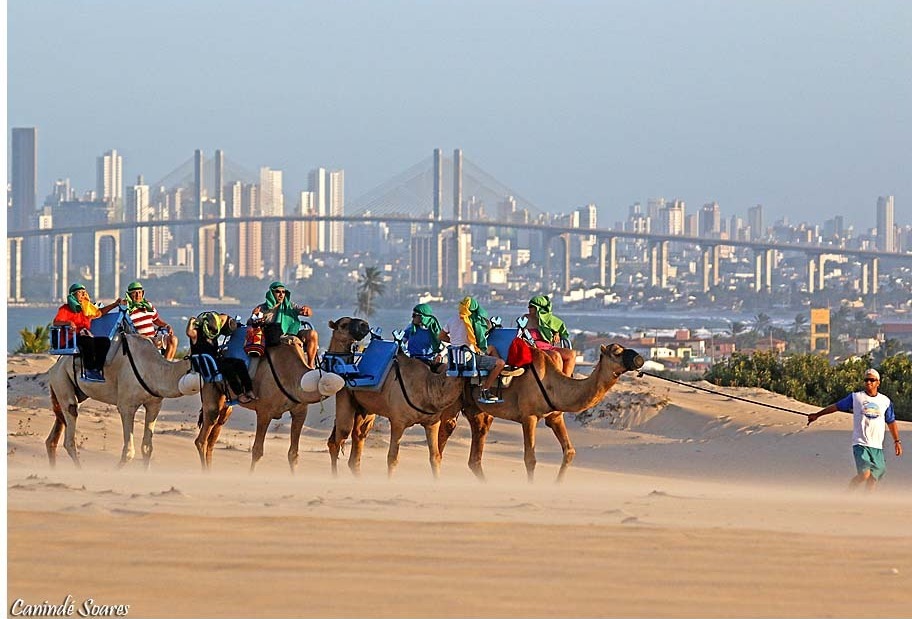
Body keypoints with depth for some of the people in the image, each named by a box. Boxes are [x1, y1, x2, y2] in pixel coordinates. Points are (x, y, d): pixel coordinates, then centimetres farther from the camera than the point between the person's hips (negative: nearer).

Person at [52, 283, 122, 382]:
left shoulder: (86, 308, 24)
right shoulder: (65, 309, 3)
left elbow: (100, 312, 37)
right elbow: (56, 323, -11)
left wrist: (115, 304, 30)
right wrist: (68, 323, -30)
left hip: (86, 336, 7)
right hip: (72, 339, -7)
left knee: (105, 341, -17)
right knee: (88, 341, -37)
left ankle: (97, 369, -21)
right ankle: (89, 370, -36)